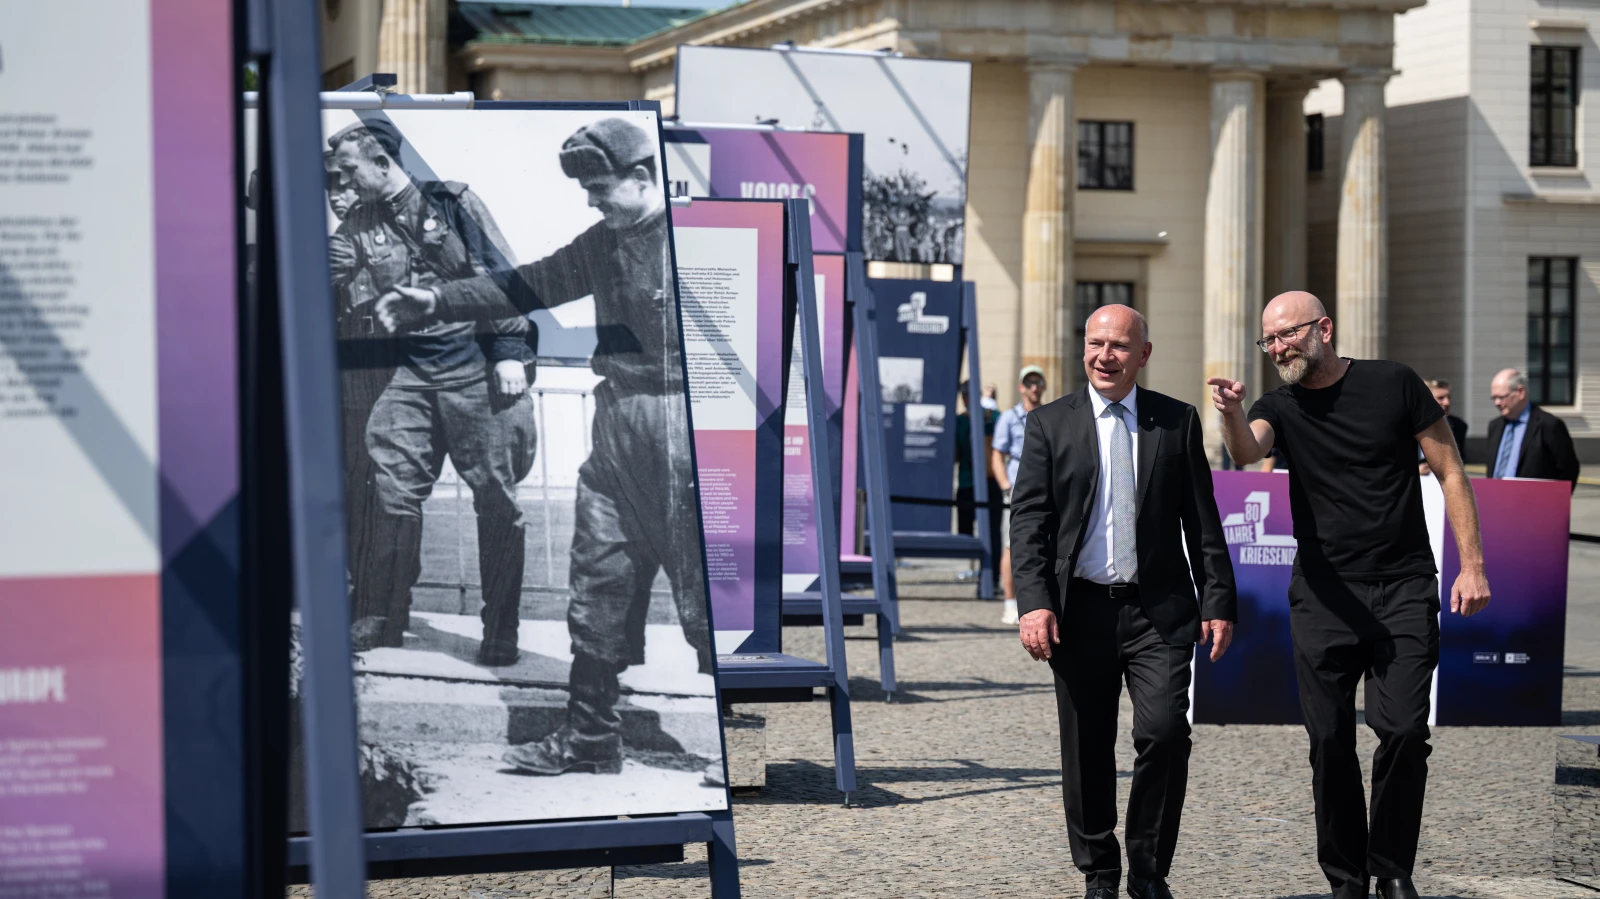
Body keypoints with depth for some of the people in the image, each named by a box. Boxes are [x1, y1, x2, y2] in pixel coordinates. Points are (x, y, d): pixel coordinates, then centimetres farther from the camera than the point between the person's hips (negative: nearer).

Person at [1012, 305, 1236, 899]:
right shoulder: (1050, 424, 5)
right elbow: (1028, 520, 0)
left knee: (1164, 732, -13)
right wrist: (1035, 603, -12)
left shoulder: (1177, 422, 7)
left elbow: (1202, 521, 9)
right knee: (1087, 750, 5)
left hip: (1159, 610, 0)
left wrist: (1218, 601, 2)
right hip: (1080, 610, 0)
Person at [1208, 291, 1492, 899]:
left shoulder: (1393, 385, -1)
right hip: (1323, 595, 2)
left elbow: (1450, 472, 3)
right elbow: (1246, 453, -20)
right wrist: (1231, 412, -43)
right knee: (1330, 741, 2)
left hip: (1404, 591, -2)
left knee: (1403, 731, -10)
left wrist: (1471, 565, -4)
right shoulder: (1280, 407, 3)